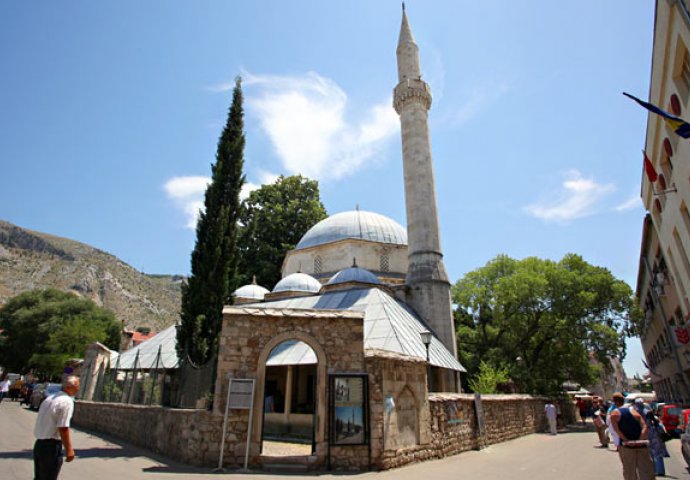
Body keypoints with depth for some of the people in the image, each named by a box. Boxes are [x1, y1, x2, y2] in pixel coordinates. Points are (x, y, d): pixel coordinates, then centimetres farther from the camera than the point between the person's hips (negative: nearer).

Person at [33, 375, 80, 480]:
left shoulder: (49, 398, 10)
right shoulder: (67, 401, -19)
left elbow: (45, 422, 18)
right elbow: (63, 428, -22)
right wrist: (69, 449, -16)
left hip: (39, 444, 9)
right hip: (52, 446, -9)